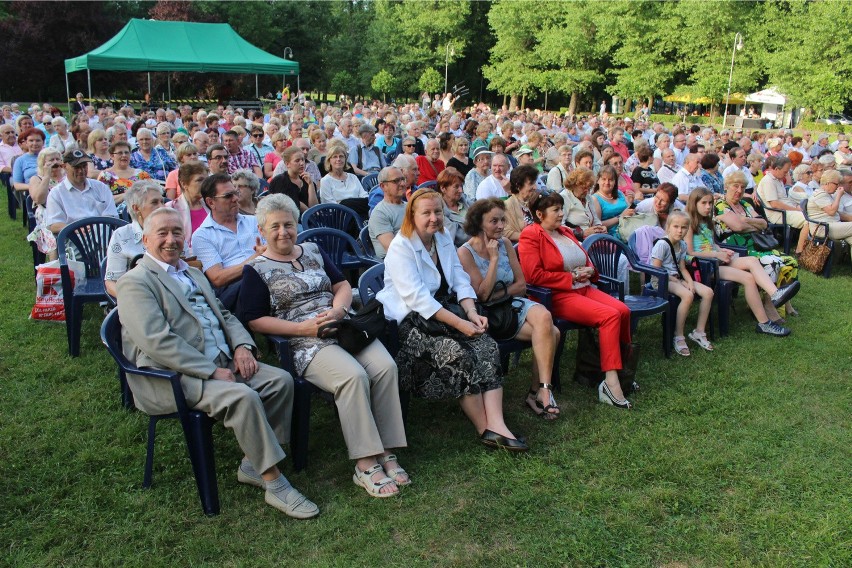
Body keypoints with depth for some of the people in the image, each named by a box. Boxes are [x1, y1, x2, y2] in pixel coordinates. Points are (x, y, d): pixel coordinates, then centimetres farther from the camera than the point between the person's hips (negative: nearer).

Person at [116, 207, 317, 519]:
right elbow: (158, 342, -17)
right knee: (243, 397, -30)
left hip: (222, 363, 8)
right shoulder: (135, 282, -6)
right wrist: (212, 371, -20)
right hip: (171, 377, -8)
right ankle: (275, 484, -18)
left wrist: (242, 346, 0)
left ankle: (253, 465, 0)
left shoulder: (193, 274, 23)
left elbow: (224, 316, 23)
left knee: (281, 380, -10)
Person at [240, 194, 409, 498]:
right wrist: (303, 328, -12)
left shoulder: (314, 251, 20)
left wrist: (337, 310, -6)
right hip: (305, 344, -5)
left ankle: (385, 452, -17)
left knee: (385, 367, -23)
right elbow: (254, 320, -2)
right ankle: (365, 464, -23)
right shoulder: (256, 270, 5)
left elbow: (343, 285, 17)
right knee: (354, 376, -32)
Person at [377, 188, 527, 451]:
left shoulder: (444, 240, 13)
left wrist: (472, 313, -13)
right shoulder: (401, 247, -10)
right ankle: (484, 429, -17)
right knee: (458, 354, -30)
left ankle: (497, 424, -28)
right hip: (410, 321, -7)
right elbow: (417, 298, -20)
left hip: (445, 312, 7)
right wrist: (460, 324, -26)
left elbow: (461, 281, 8)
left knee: (488, 346, -20)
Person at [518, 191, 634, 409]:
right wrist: (571, 277, -12)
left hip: (584, 288, 8)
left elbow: (587, 261, 30)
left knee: (623, 310, -18)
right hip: (557, 296, -8)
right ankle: (611, 383, -27)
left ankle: (624, 365, -3)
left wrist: (589, 271, 4)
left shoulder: (566, 232, 20)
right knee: (610, 315, -26)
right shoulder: (530, 236, -4)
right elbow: (534, 275, -15)